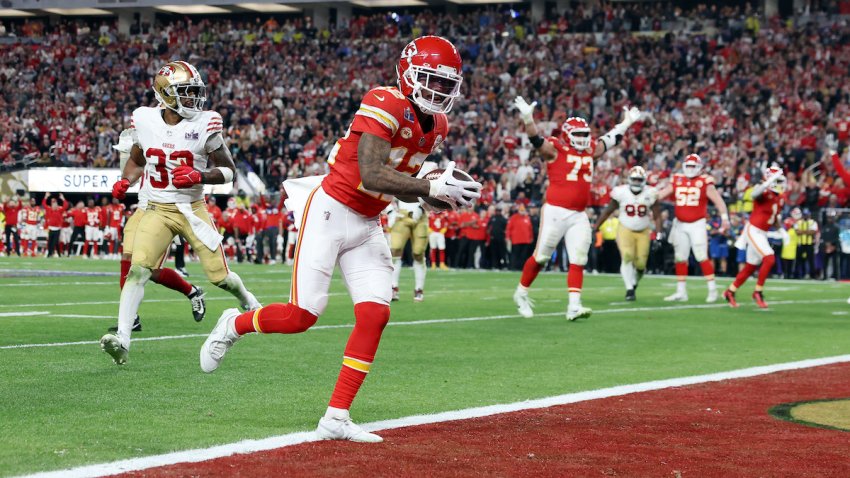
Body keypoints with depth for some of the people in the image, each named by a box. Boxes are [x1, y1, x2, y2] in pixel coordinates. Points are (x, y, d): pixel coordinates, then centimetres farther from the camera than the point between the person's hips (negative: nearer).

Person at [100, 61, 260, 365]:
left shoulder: (205, 124, -10)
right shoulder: (144, 120, -2)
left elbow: (228, 171, -3)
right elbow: (137, 160, 18)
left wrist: (199, 177, -21)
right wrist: (124, 182, -2)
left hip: (193, 210, -1)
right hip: (157, 211, 1)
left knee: (219, 275, 3)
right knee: (138, 269, -18)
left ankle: (252, 306, 37)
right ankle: (122, 340, -23)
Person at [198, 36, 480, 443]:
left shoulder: (435, 127, 7)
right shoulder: (385, 105, -20)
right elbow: (372, 176, -29)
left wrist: (442, 190, -4)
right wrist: (433, 188, -32)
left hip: (367, 226, 8)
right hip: (330, 213, -8)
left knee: (374, 315, -6)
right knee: (302, 315, -9)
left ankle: (336, 418, -1)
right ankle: (234, 325, 23)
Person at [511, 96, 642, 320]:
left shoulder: (590, 151, 14)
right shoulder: (555, 150, -5)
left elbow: (610, 140, 29)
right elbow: (536, 140, -19)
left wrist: (627, 122, 38)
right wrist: (528, 118, -36)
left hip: (579, 216, 6)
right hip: (556, 211, -6)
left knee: (578, 261, -1)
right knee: (541, 256, 2)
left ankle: (574, 306, -4)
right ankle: (521, 294, 20)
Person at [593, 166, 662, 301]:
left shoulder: (650, 194, -10)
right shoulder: (621, 192, -12)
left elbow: (657, 216, -4)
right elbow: (608, 211, 0)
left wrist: (658, 234, -13)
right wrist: (595, 227, 0)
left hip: (643, 232, 1)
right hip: (625, 230, -1)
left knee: (640, 264, 0)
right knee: (627, 257, -21)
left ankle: (634, 282, 32)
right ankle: (630, 289, -15)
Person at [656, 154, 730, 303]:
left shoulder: (704, 182, -5)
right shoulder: (677, 180, 6)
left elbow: (717, 200, -10)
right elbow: (660, 195, 9)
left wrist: (724, 217, -19)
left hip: (697, 224, -5)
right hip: (680, 224, 5)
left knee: (702, 257, -8)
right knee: (680, 258, 9)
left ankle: (712, 290, -1)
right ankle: (681, 292, 17)